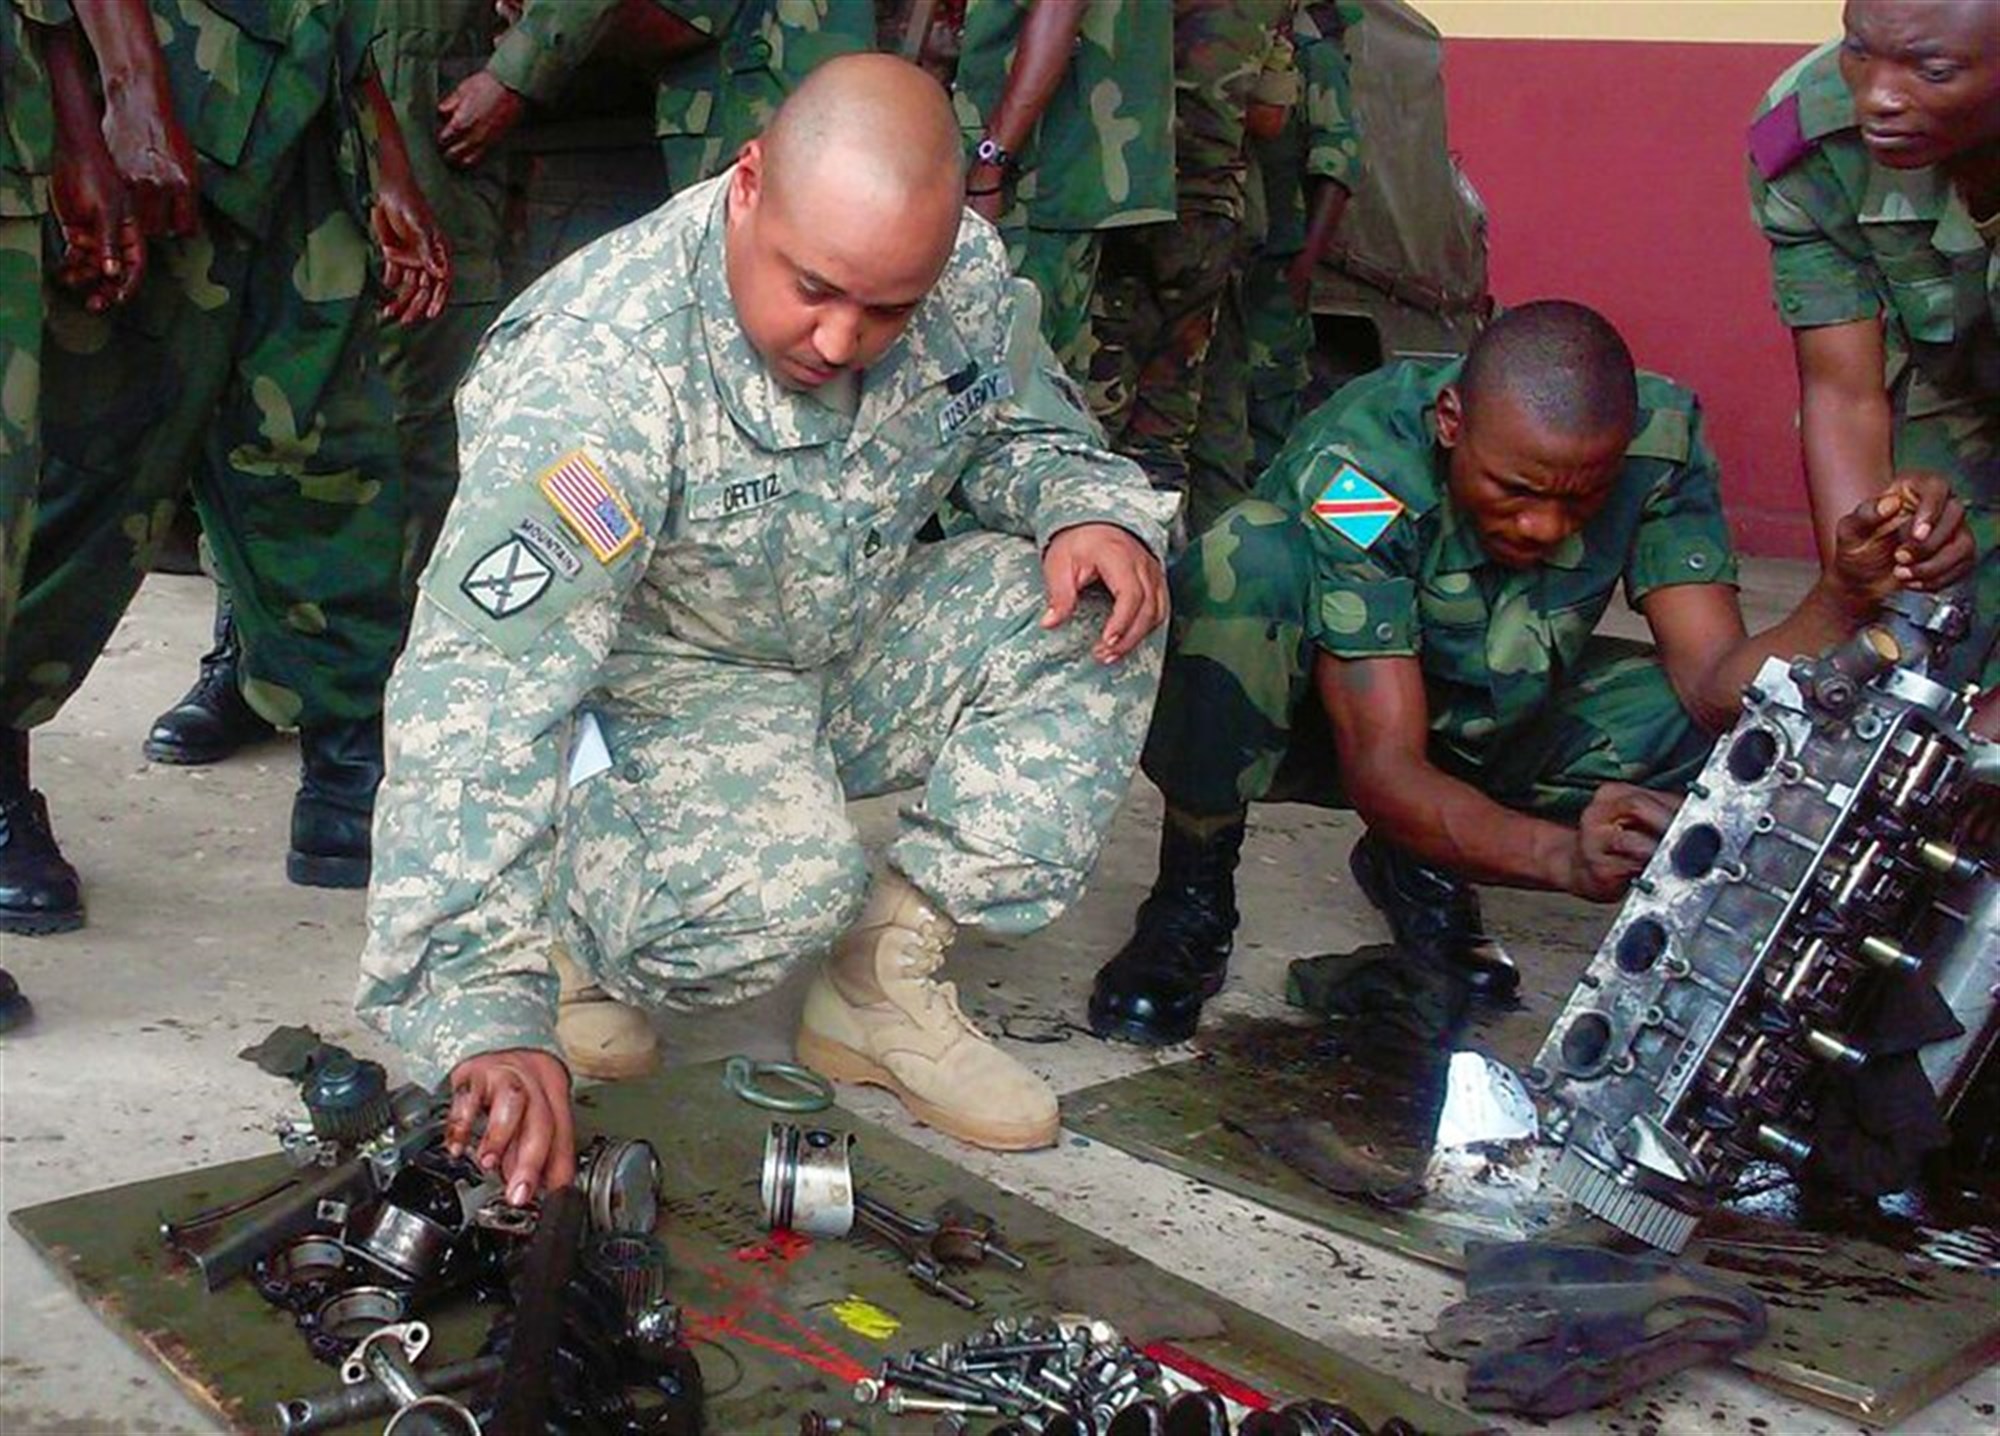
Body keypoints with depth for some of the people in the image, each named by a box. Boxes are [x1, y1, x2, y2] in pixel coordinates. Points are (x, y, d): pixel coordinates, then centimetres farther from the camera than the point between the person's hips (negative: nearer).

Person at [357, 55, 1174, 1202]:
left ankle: (888, 978, -10)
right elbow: (481, 697, -38)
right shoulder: (592, 374, -32)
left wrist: (1091, 508, -17)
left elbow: (1024, 432, 9)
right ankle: (558, 920, -1)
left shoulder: (969, 272, -14)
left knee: (1101, 609, -15)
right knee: (773, 890, -36)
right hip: (656, 689, -6)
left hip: (857, 651, 7)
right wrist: (489, 1017, -45)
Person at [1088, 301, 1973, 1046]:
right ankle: (1193, 896, -15)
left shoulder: (1659, 435, -20)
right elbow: (1381, 766, -36)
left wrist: (1848, 595, -44)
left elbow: (1719, 685, -24)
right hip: (1325, 722, -4)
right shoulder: (1361, 464, -32)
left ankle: (1423, 870, 1)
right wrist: (1563, 855, -53)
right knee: (1248, 555, -36)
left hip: (1490, 728, 5)